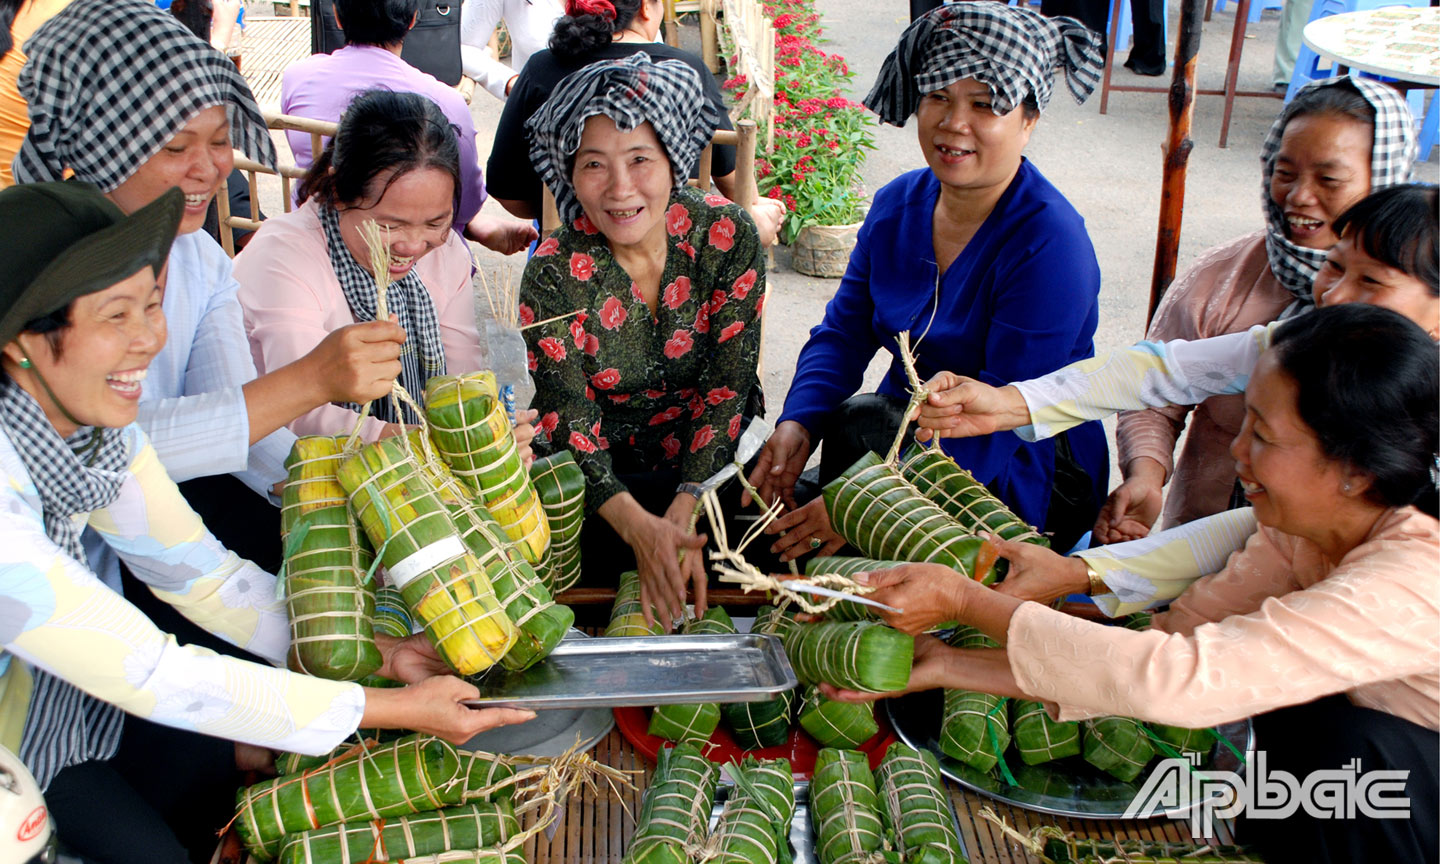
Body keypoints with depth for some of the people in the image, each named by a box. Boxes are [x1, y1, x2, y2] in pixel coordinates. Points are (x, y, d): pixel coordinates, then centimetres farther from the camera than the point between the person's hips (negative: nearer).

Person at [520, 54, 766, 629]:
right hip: (600, 469, -1)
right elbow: (569, 420, -17)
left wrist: (683, 512, -28)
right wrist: (641, 528, -35)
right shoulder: (553, 273, -14)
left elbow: (727, 386, -14)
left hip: (706, 458, 1)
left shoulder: (727, 236, -12)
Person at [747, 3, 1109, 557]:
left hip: (1019, 475, -6)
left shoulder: (1049, 243, -20)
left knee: (851, 426, -29)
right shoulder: (898, 204, 3)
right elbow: (843, 334, 3)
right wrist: (798, 423, -18)